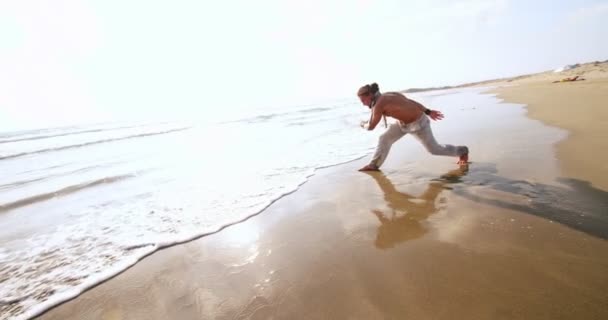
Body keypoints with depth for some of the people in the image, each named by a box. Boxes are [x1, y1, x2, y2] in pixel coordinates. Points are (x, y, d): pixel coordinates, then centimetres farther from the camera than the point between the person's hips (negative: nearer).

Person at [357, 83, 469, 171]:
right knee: (384, 139, 3)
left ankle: (462, 151, 35)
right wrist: (428, 112, 12)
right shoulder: (386, 96, -2)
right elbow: (410, 101, 4)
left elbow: (371, 126, -20)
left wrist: (363, 124, 3)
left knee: (434, 149, 10)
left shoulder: (379, 105, -28)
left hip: (417, 123, -9)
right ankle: (374, 165, 12)